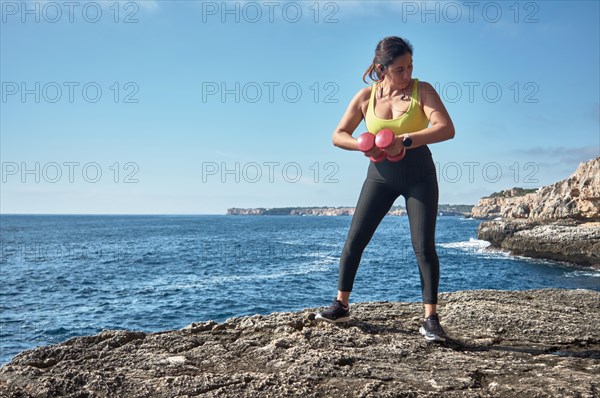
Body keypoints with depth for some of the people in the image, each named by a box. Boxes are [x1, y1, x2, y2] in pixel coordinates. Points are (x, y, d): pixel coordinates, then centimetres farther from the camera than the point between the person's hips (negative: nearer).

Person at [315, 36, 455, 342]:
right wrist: (362, 144, -18)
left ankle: (431, 319, 1)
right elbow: (338, 135, 3)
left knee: (423, 246, -7)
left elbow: (446, 128, -21)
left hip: (418, 174, -2)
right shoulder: (366, 97, -1)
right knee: (355, 239, 1)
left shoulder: (422, 90, -9)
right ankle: (341, 305, 14)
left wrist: (405, 141, -31)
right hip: (380, 174, 3)